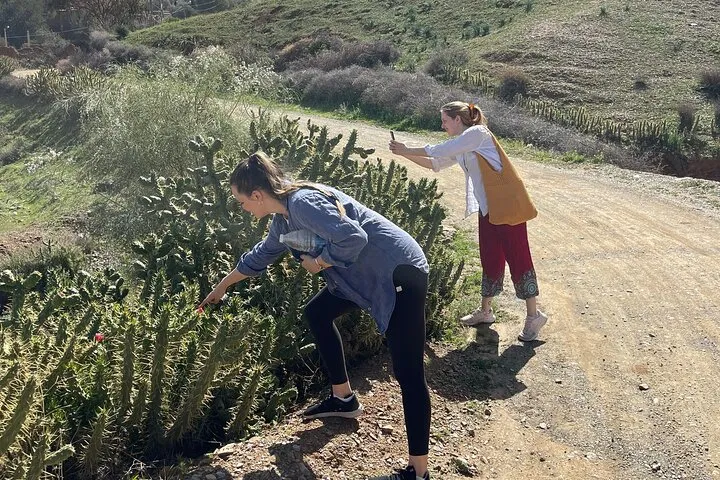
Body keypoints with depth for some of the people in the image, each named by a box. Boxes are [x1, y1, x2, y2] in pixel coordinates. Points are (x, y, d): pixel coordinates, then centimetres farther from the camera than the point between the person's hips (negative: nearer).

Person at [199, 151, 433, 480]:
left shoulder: (302, 203, -20)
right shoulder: (285, 218, 11)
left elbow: (352, 238, -32)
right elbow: (259, 256, 28)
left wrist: (317, 263, -14)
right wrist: (221, 287, 41)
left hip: (400, 273, -10)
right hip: (368, 275, 10)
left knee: (408, 373, -8)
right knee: (317, 313, 22)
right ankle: (343, 399, 33)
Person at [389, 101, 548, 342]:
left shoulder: (478, 133, -13)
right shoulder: (460, 145, 14)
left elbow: (440, 150, -16)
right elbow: (435, 164, 18)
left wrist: (408, 150, -7)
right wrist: (405, 154, 7)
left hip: (507, 206, -9)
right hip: (487, 208, 9)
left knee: (517, 258, -4)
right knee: (490, 259, 15)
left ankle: (533, 315, 5)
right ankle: (485, 311, 26)